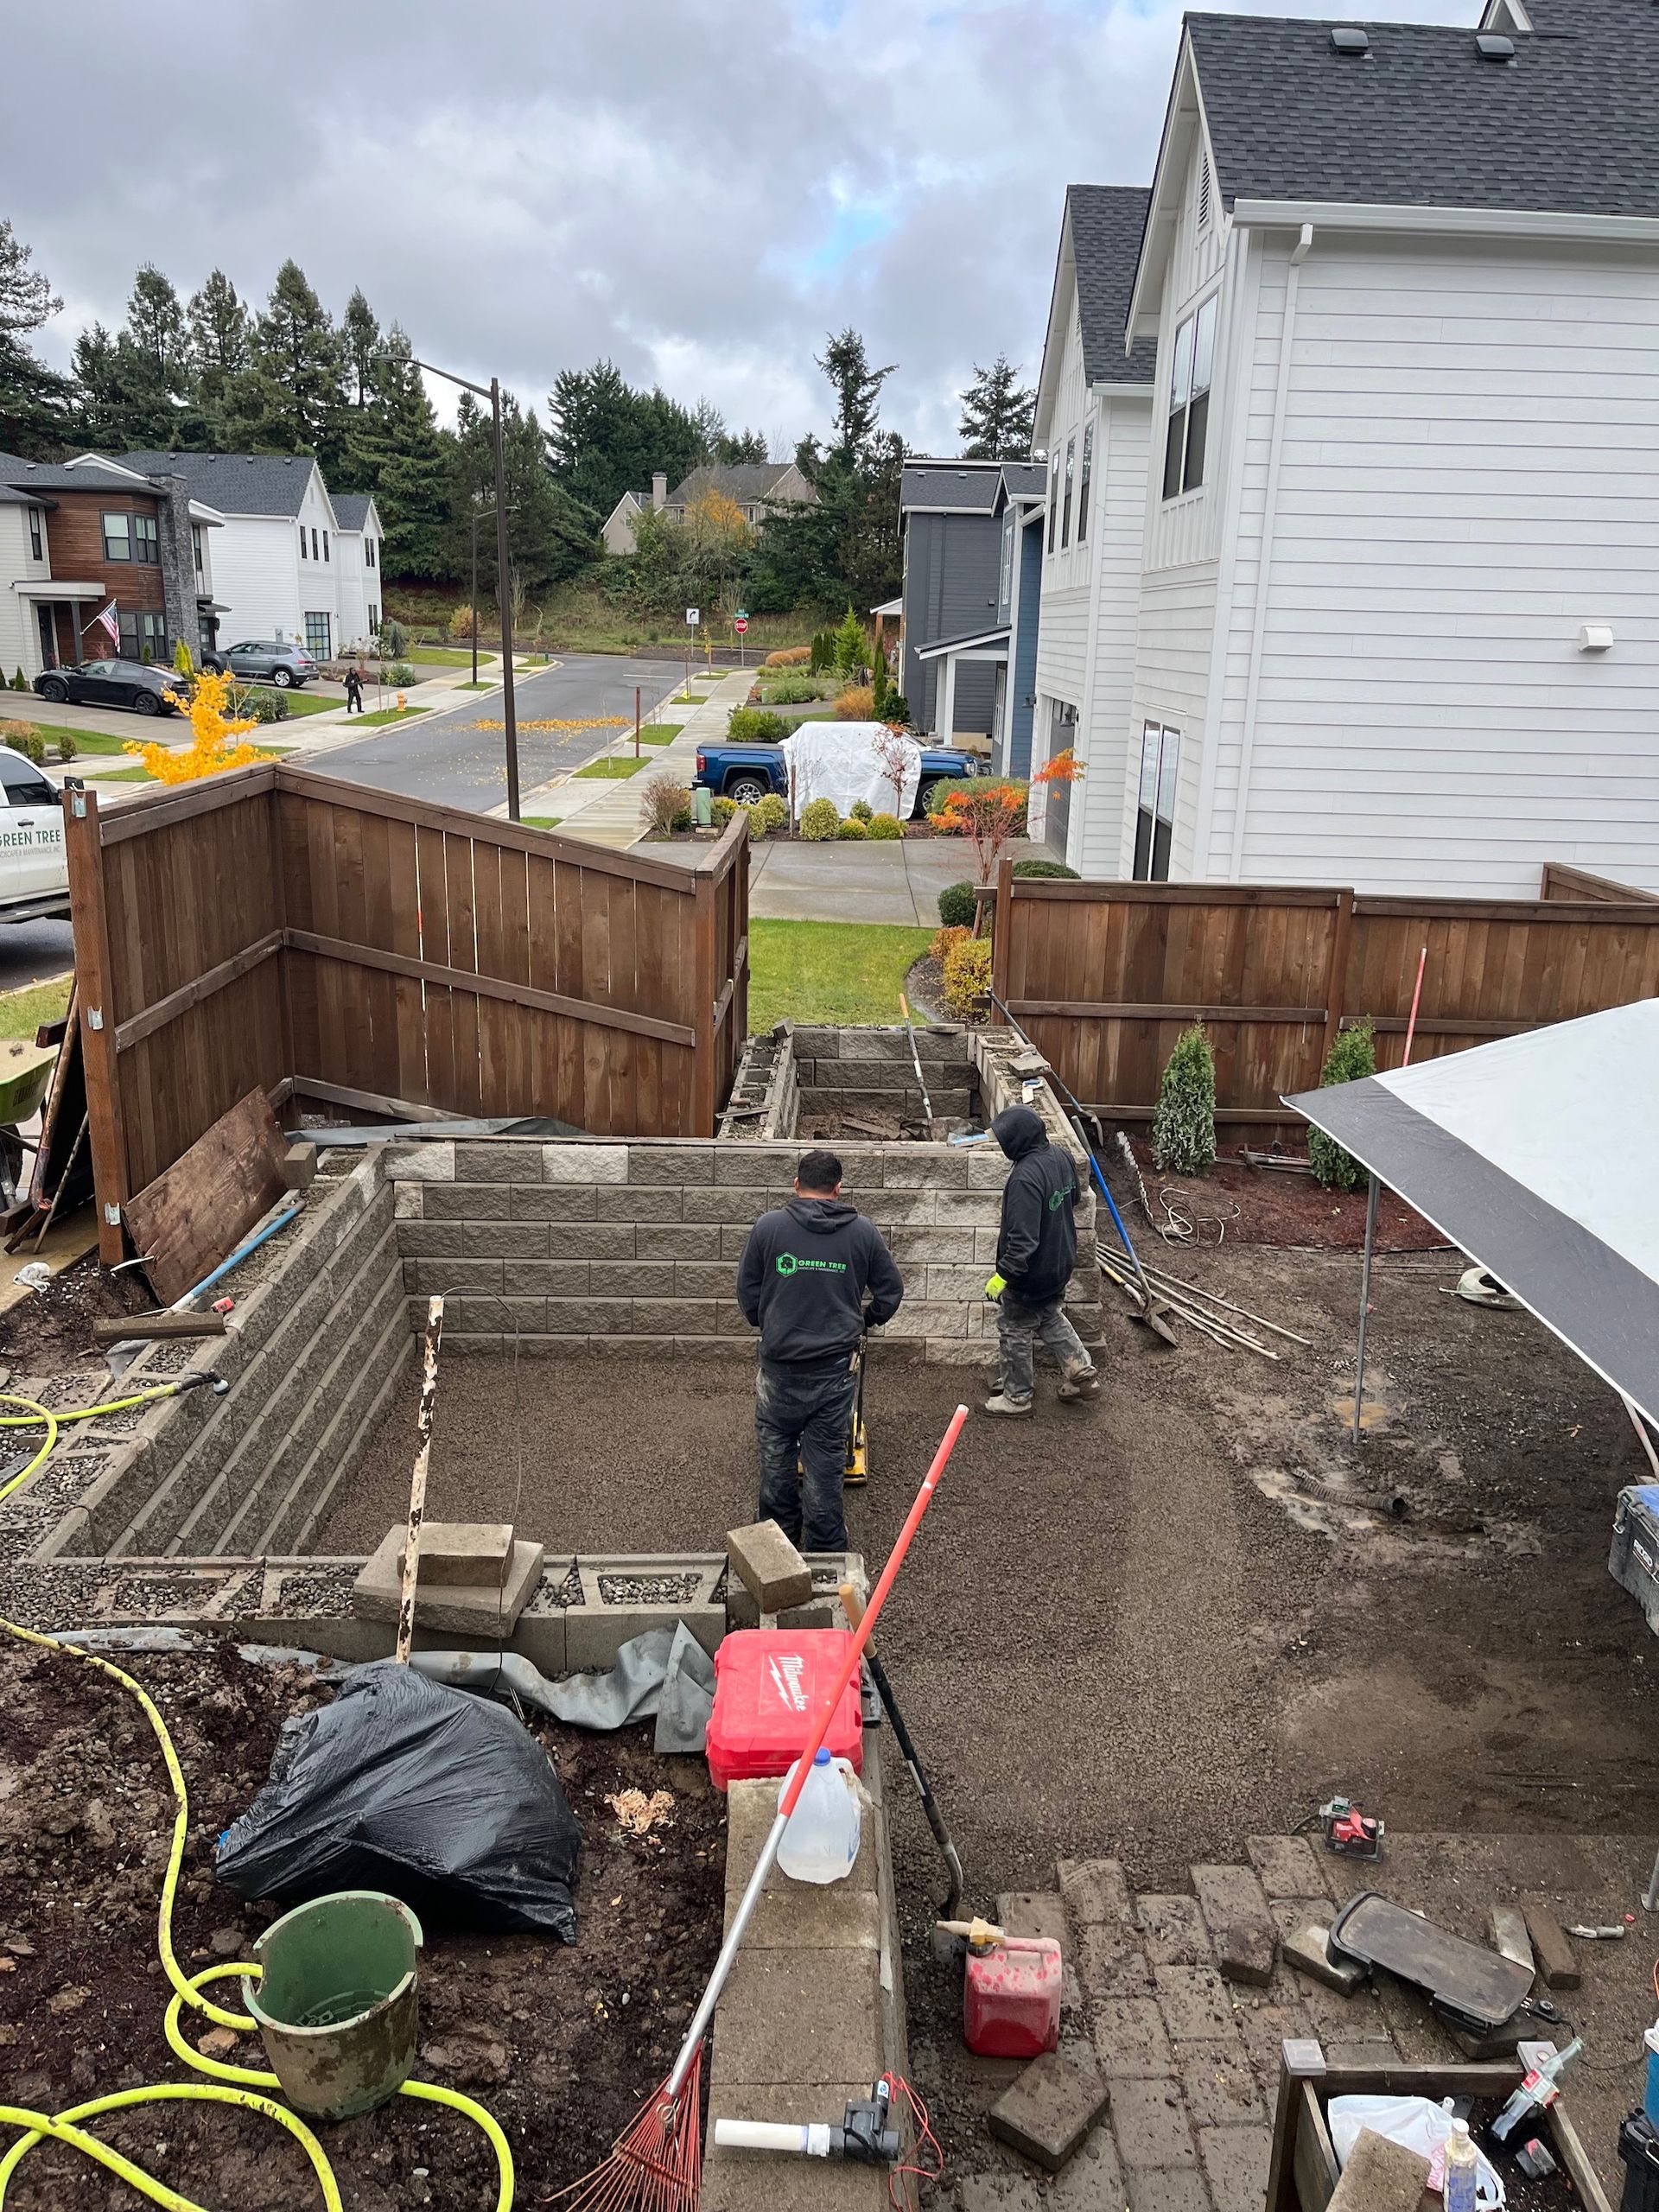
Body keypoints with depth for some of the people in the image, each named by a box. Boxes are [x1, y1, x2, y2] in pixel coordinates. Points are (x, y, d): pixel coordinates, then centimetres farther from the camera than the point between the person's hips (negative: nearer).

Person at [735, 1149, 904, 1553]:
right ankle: (825, 1548, 15)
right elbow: (890, 1290, 8)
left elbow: (747, 1293, 4)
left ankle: (778, 1536, 27)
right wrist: (866, 1321, 27)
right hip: (836, 1364, 0)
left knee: (776, 1449, 16)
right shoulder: (863, 1232, -2)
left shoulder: (768, 1227, -5)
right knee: (825, 1456, 7)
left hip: (779, 1361, 0)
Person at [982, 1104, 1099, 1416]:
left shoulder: (1025, 1178, -34)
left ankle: (1017, 1396, 28)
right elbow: (1073, 1199, 12)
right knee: (1051, 1318, 29)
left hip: (1031, 1273, -8)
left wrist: (1003, 1275, -25)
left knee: (1015, 1332, 13)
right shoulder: (1061, 1156, -7)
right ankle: (1082, 1373, 32)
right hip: (1060, 1263, 8)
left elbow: (1023, 1240, -33)